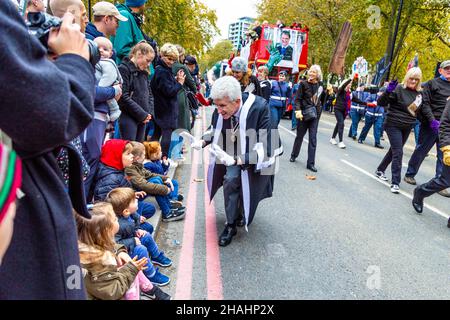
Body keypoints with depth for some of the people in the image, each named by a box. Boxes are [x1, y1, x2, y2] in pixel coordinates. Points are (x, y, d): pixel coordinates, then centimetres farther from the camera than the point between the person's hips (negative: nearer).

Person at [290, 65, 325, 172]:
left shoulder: (320, 85, 5)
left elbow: (322, 99, 15)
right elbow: (298, 98, -7)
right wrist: (298, 110, -19)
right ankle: (294, 155, 34)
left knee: (313, 139, 0)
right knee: (299, 135, 12)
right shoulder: (303, 83, -3)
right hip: (304, 113, -2)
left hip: (315, 115, 2)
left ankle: (311, 163, 4)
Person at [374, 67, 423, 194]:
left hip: (407, 127, 7)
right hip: (394, 125, -7)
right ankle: (395, 182, -6)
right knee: (398, 153, -11)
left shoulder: (419, 93, 6)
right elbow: (381, 102, -20)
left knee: (394, 150, 16)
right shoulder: (399, 89, -13)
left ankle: (380, 170, 35)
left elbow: (419, 108, 21)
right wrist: (388, 91, -35)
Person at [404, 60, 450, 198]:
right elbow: (425, 103, -9)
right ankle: (410, 174, 21)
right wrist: (432, 120, -18)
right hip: (430, 125, -5)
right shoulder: (432, 83, 0)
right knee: (421, 151, 4)